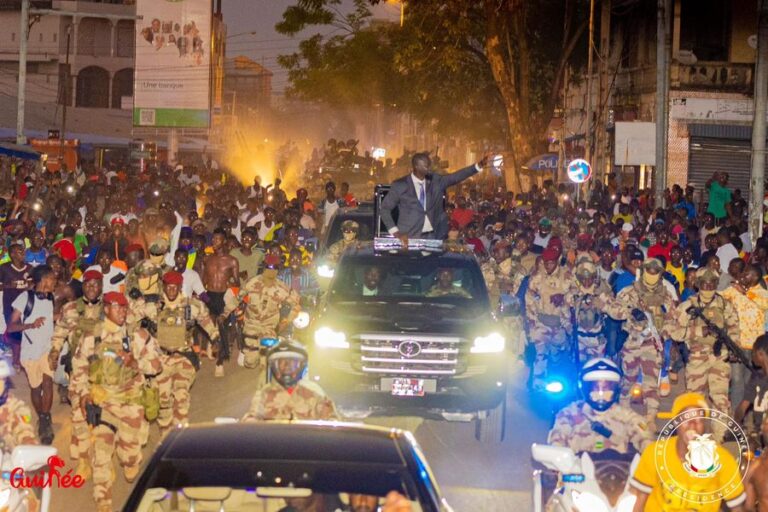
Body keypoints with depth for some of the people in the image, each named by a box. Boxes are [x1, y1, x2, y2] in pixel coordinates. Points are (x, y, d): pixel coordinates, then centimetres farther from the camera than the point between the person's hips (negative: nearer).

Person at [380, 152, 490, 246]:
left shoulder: (436, 181, 8)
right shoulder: (400, 185, -3)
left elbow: (456, 177, 0)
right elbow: (385, 209, -1)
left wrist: (479, 165, -11)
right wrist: (395, 232, -11)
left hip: (434, 236, 3)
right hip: (410, 237, -3)